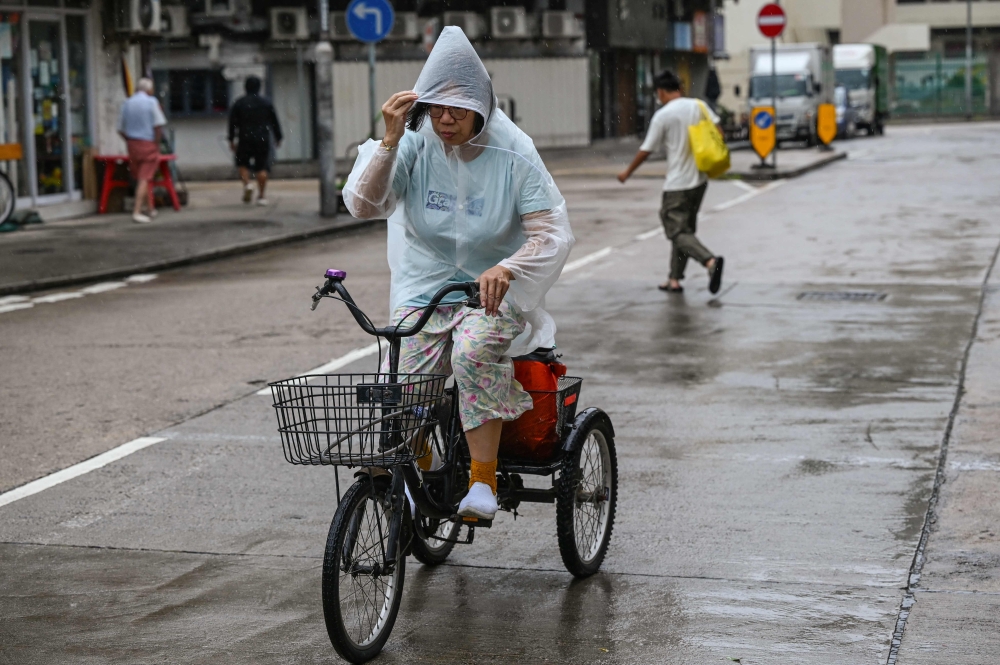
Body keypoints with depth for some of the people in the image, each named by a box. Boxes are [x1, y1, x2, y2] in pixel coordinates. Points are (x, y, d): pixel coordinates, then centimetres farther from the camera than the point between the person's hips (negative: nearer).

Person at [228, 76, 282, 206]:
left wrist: (231, 140, 6)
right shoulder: (267, 103, 4)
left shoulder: (239, 103, 1)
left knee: (242, 163, 16)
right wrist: (278, 137, 15)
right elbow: (275, 122, 6)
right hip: (263, 140, 1)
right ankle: (261, 196, -1)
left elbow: (232, 122, 0)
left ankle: (247, 184, -8)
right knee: (262, 168, 2)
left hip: (245, 138, -1)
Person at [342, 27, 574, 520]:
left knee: (473, 351, -34)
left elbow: (553, 233, -16)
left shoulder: (511, 154, -12)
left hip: (493, 291, -2)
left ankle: (483, 483, -24)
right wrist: (389, 141, -28)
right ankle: (419, 478, 12)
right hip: (424, 288, 2)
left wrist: (506, 269, -35)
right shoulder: (414, 145, -6)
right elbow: (364, 205, -16)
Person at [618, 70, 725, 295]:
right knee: (684, 229, 17)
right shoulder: (699, 106, 4)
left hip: (677, 185, -7)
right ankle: (675, 280, 19)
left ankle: (710, 261, -30)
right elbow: (718, 132, 1)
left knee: (678, 232, -5)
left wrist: (628, 172, 9)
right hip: (700, 180, 7)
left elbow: (646, 150, -5)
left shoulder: (663, 115, -11)